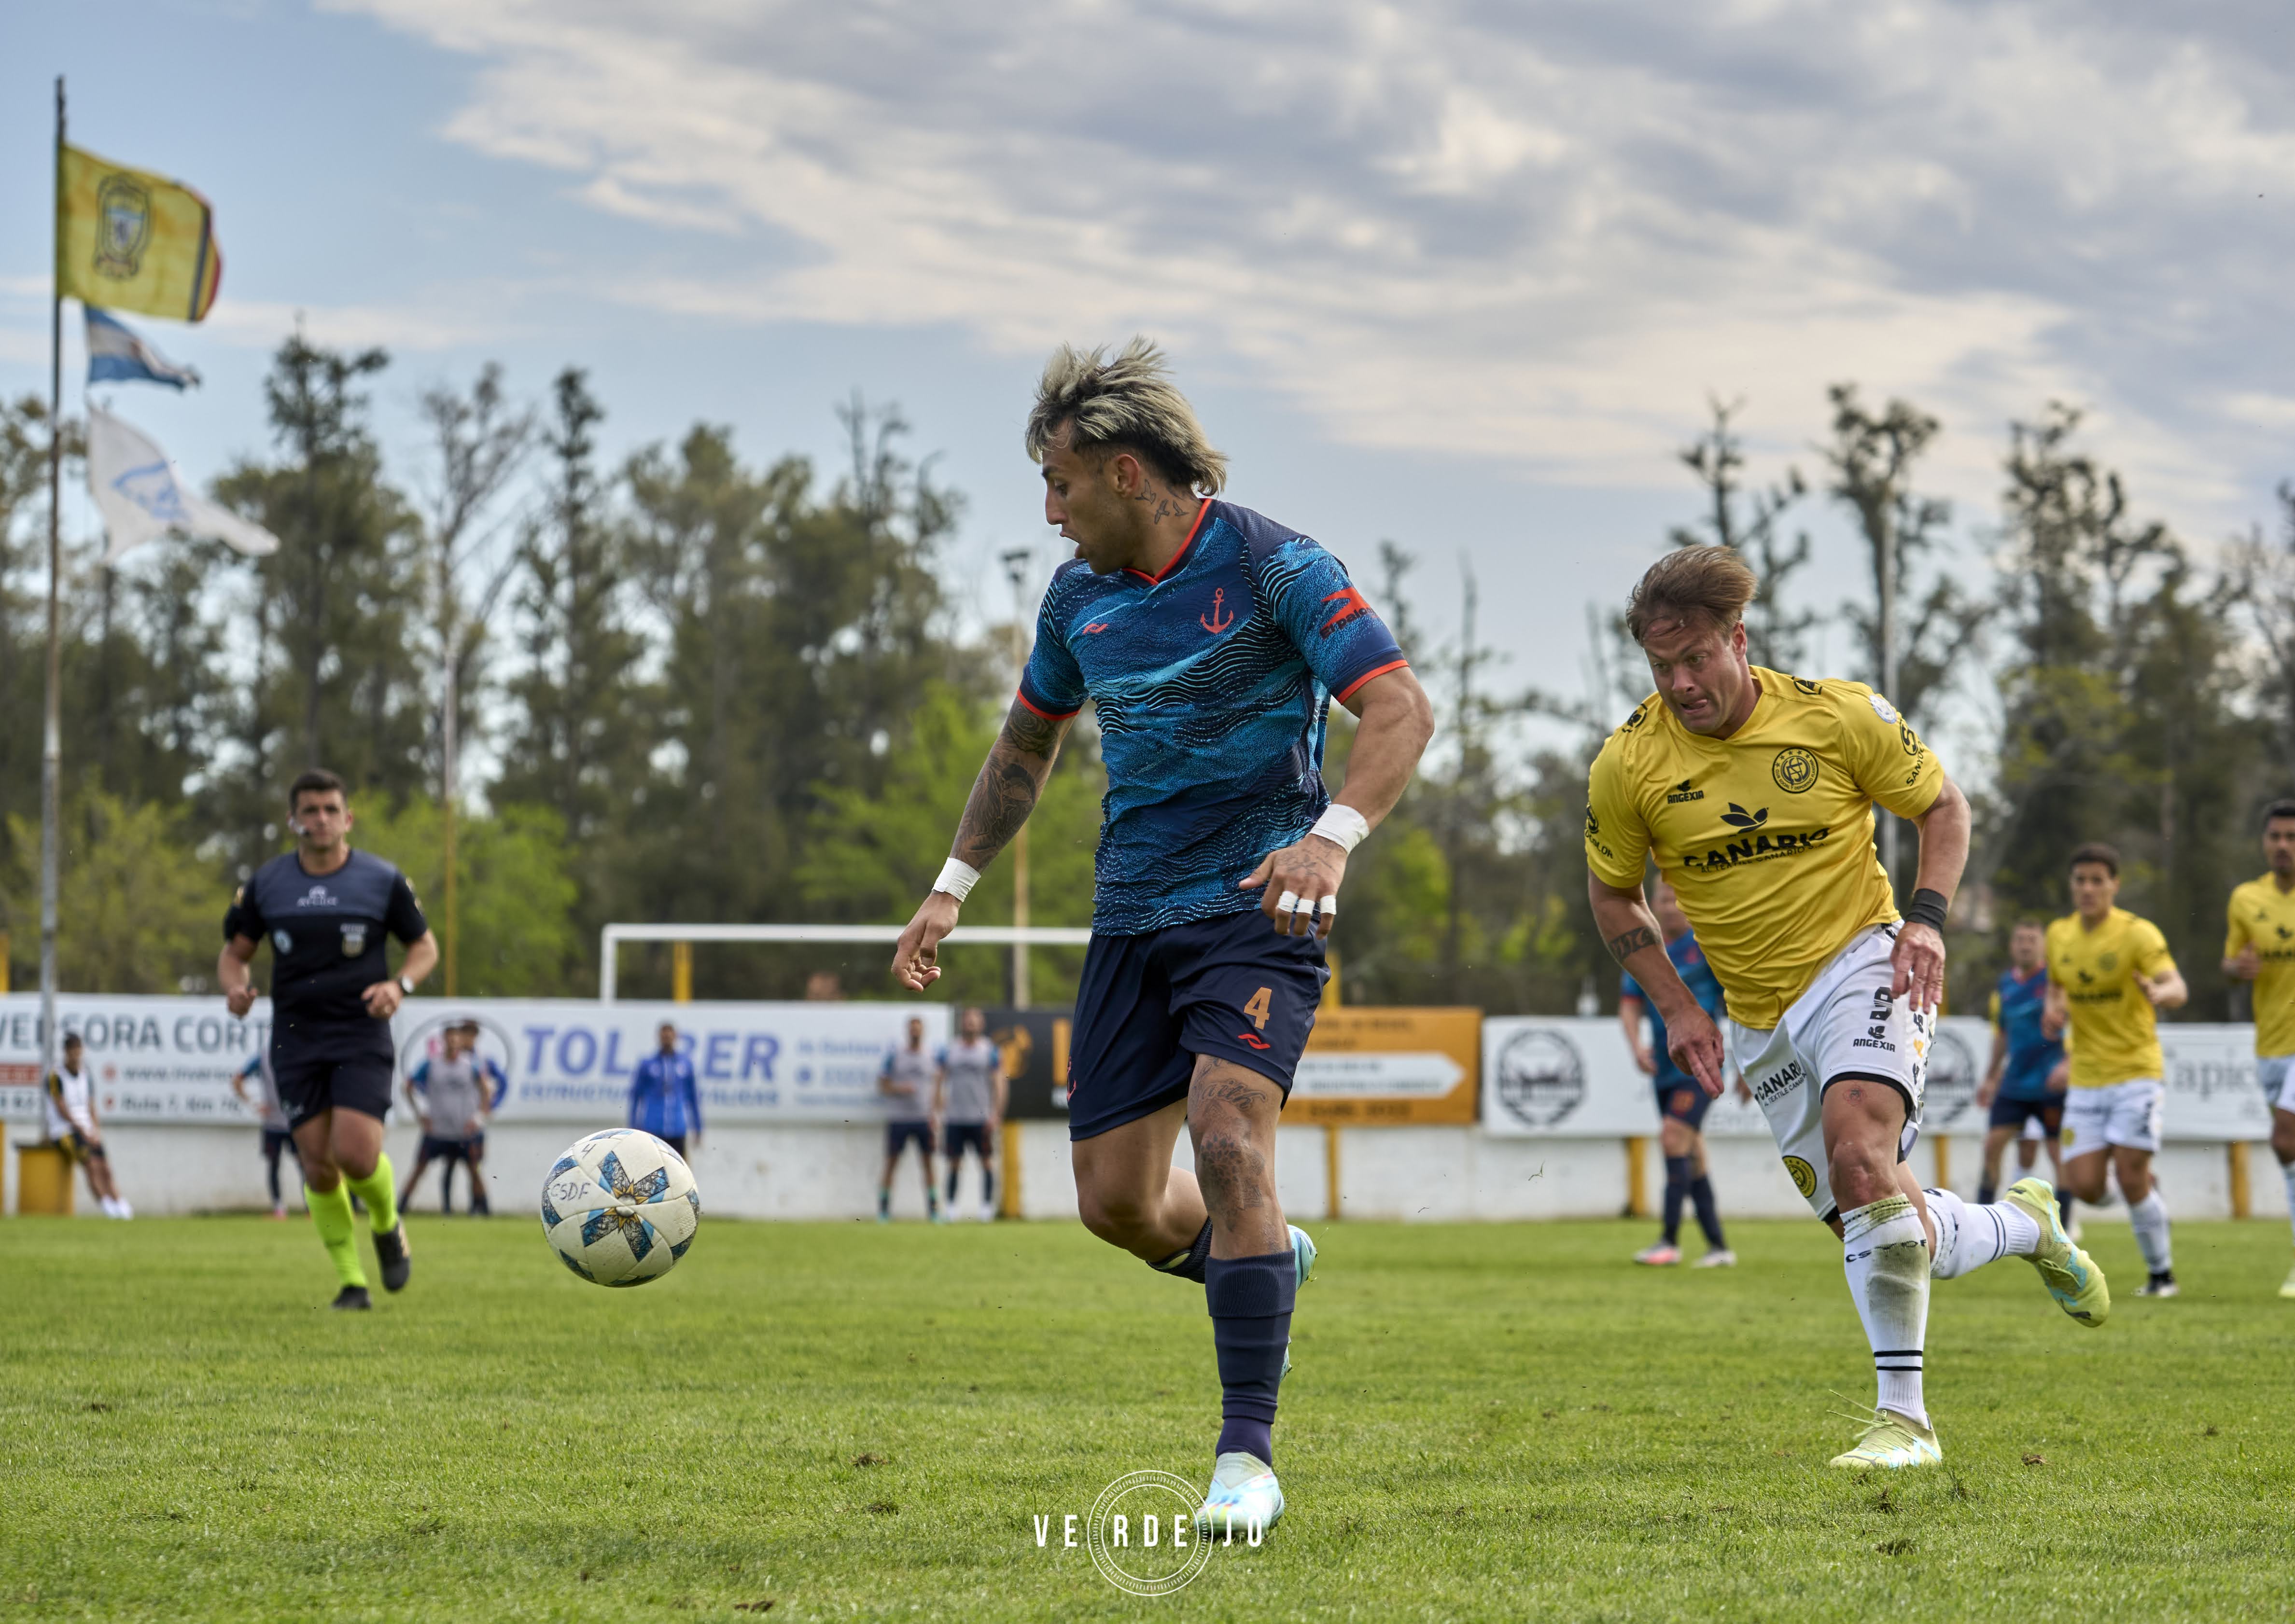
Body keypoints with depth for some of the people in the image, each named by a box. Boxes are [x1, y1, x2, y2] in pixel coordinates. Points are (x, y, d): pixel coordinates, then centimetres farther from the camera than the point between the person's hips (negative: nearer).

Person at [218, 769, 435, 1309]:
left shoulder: (383, 880, -1)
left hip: (362, 1038, -2)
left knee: (355, 1154, -17)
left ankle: (387, 1225, 17)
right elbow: (234, 951, 12)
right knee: (319, 1165, -3)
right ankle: (351, 1282, 12)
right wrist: (236, 986, -11)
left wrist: (399, 985, -11)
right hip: (296, 1038, 2)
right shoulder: (266, 884, 4)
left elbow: (425, 945, 9)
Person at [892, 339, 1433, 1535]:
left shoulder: (1273, 568, -11)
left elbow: (1401, 711, -18)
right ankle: (1267, 1260, 36)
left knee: (1228, 1141, -24)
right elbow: (1027, 743, 24)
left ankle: (1246, 1460, -18)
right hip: (1131, 919, 6)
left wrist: (1333, 835, -35)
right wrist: (952, 888, 18)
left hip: (1254, 909, -6)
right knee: (1115, 1201, 2)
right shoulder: (1079, 594, 8)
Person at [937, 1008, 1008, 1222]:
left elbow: (998, 1084, 0)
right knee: (954, 1162, 2)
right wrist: (937, 1113, 3)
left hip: (981, 1117, -2)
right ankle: (951, 1205, 9)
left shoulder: (991, 1052, 2)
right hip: (955, 1117, 2)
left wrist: (995, 1114, -9)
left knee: (987, 1161, -1)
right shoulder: (949, 1052, 8)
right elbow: (939, 1082, 11)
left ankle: (987, 1204, 6)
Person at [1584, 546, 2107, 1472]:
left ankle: (1903, 1416, -24)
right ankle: (2026, 1225, 38)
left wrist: (1926, 918, -11)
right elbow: (1612, 895, 10)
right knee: (1888, 1236, 5)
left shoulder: (1837, 716, -11)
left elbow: (1942, 804, 4)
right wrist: (1677, 1007, 0)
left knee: (1859, 1149, -31)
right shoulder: (1627, 767, -6)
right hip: (1761, 1021, 4)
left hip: (1861, 964, -4)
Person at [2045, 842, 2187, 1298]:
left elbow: (2178, 989, -22)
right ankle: (2147, 1185, 29)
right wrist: (2053, 1012, 0)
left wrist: (2161, 994, -46)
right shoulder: (2059, 935, 5)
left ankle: (2162, 1273, 7)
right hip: (2086, 1078, 5)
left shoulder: (2138, 934, -11)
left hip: (2137, 1070, -5)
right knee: (2085, 1186, -6)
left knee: (2130, 1178, -13)